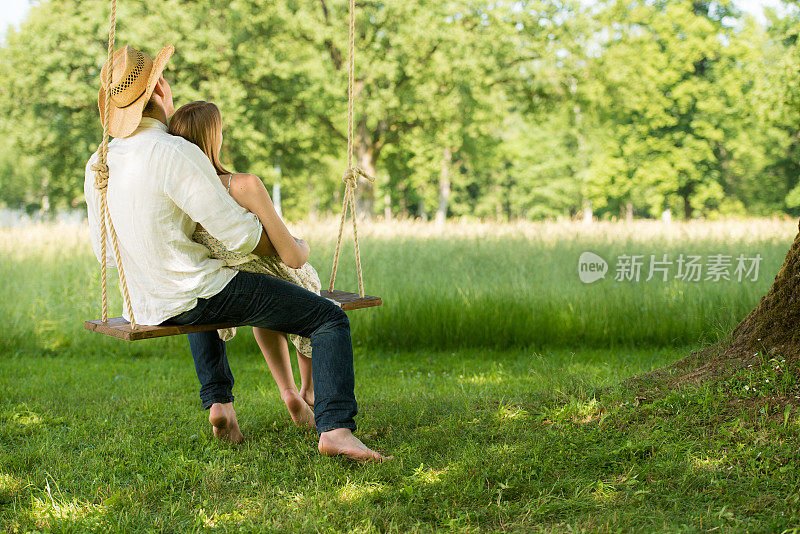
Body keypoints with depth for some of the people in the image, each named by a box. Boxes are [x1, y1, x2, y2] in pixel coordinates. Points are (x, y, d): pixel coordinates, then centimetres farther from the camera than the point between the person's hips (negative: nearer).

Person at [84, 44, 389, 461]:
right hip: (198, 291, -8)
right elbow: (240, 234, -19)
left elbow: (104, 252, 16)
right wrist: (294, 249, 0)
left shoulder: (97, 164, 5)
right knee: (331, 319, -2)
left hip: (149, 308, 8)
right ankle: (335, 429, -18)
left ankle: (219, 402, 30)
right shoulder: (175, 153, -19)